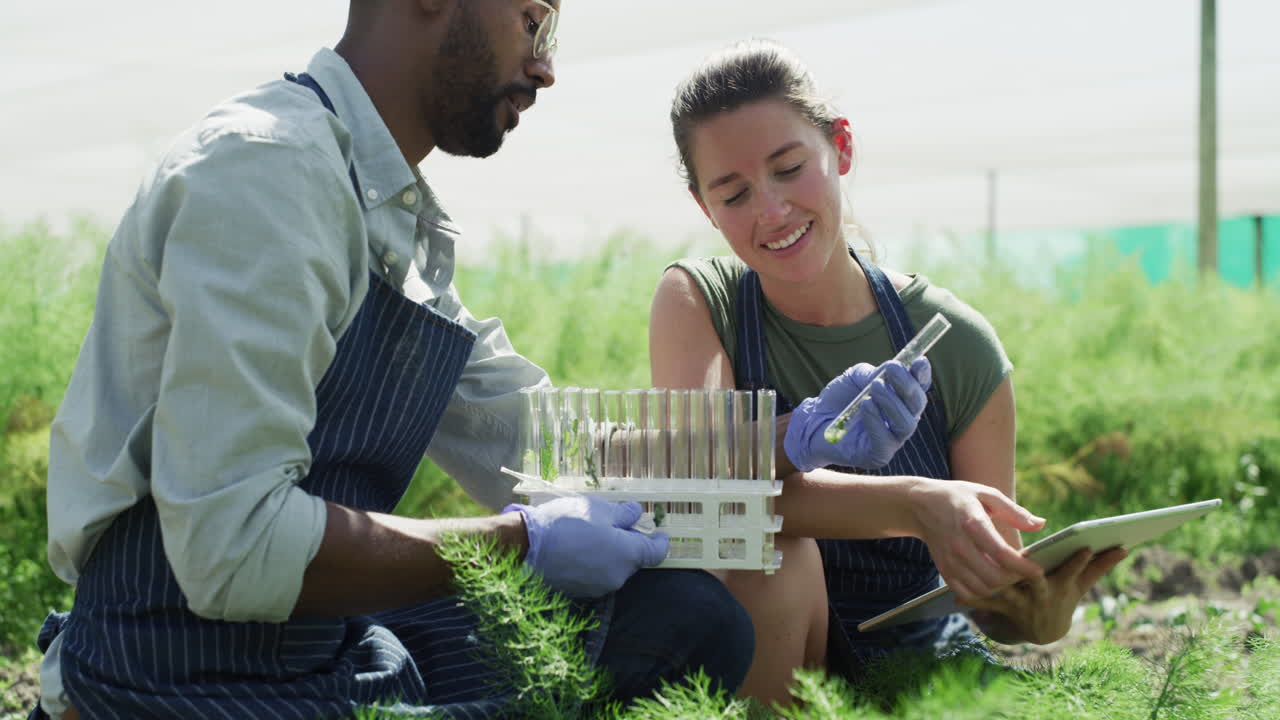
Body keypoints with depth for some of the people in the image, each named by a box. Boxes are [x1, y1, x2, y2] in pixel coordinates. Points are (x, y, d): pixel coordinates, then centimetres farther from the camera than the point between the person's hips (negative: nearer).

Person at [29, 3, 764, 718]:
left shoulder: (416, 234, 13)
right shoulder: (268, 166, -19)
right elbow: (229, 545, -27)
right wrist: (523, 544, -20)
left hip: (336, 643, 9)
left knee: (689, 619, -1)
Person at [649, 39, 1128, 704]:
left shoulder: (959, 347, -6)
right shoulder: (694, 301, -7)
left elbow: (995, 590, -4)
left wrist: (1038, 615, -29)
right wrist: (918, 506, -39)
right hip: (763, 666, 0)